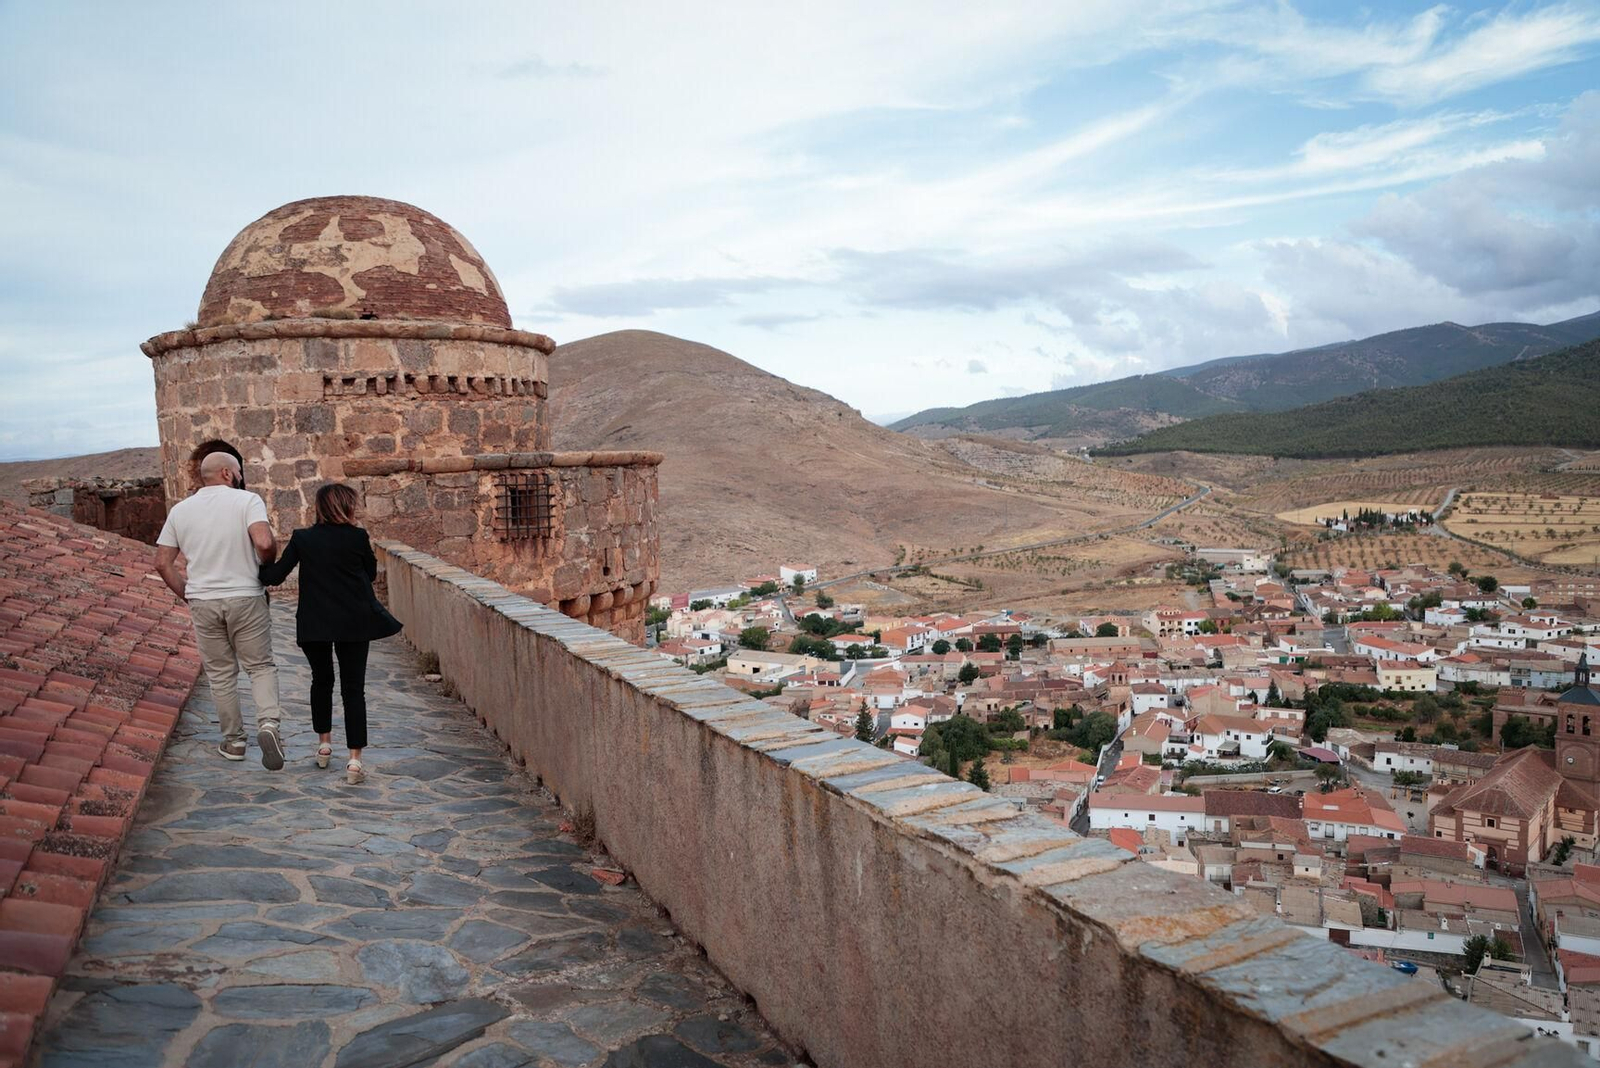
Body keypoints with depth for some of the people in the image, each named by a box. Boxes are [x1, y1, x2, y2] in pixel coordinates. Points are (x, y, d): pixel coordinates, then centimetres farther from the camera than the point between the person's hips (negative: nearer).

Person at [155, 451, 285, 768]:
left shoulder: (180, 510, 7)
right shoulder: (247, 500, -7)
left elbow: (163, 562, 5)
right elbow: (265, 543, -23)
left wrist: (188, 594, 13)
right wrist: (266, 565, -3)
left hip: (203, 603, 3)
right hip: (246, 599, -3)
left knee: (221, 673, 14)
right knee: (261, 666, 8)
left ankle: (234, 740, 22)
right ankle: (268, 724, -14)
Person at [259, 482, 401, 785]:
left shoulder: (302, 538, -3)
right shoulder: (358, 537, -6)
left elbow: (275, 576, -2)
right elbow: (371, 573, 7)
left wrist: (258, 569, 16)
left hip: (314, 623, 2)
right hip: (353, 623, -2)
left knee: (321, 680, 23)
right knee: (353, 688, 1)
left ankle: (324, 744, 32)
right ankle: (355, 759, -5)